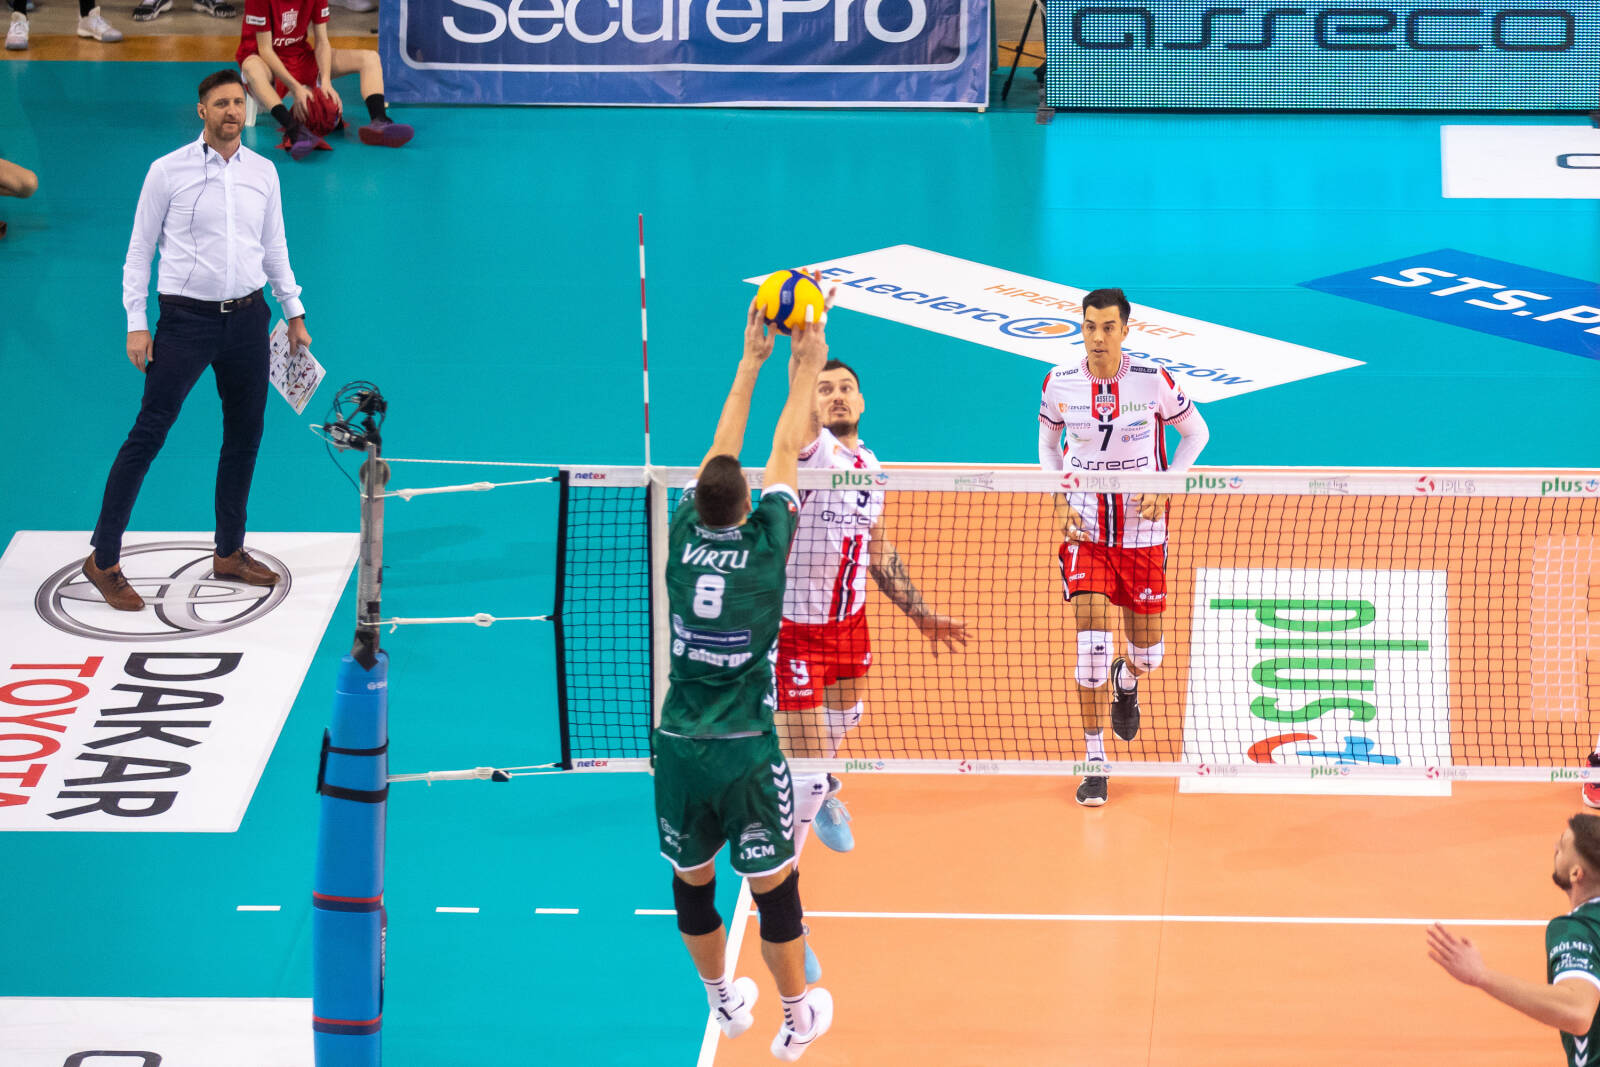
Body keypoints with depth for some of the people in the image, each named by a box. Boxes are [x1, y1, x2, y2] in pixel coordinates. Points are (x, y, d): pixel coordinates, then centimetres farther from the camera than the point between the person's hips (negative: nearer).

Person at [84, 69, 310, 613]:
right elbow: (139, 250, -2)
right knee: (148, 434, -7)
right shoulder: (168, 171, -5)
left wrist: (294, 313, 15)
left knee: (244, 435, 10)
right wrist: (136, 323, -7)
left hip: (247, 319, 5)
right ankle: (103, 560, -3)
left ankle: (230, 553, 23)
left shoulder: (262, 173, 7)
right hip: (187, 318, -5)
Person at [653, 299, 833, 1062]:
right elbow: (784, 454, 1)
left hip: (677, 747, 4)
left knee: (692, 884, 18)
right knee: (773, 886, 9)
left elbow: (720, 450, 9)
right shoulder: (763, 547, -11)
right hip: (744, 752, -4)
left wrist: (750, 361, 16)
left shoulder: (683, 541, -3)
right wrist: (804, 370, 13)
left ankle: (724, 1001, 36)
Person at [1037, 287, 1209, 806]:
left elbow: (1196, 432, 4)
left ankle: (1126, 679, 48)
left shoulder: (1152, 381, -11)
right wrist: (1060, 501, -2)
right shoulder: (1060, 383, -6)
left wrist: (1163, 488, -8)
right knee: (1092, 640, -15)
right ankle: (1095, 763, -5)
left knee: (1147, 651, 8)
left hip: (1141, 529, 0)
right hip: (1084, 529, 0)